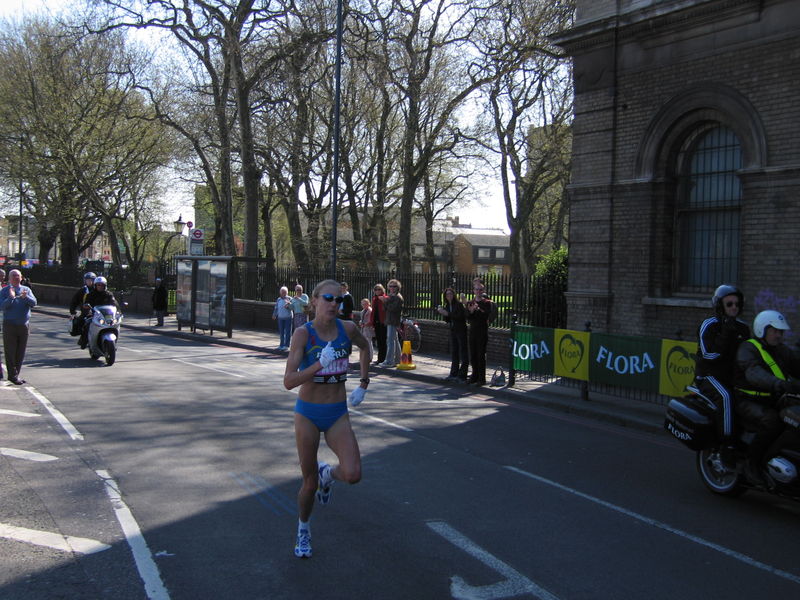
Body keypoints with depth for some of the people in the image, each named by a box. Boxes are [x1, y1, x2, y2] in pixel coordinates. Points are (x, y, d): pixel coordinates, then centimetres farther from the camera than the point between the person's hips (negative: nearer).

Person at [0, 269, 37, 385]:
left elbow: (34, 303, -4)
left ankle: (15, 374, 18)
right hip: (10, 325, -4)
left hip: (24, 325, 4)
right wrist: (11, 297, -28)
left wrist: (26, 297, -23)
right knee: (10, 351, -3)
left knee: (20, 352, 8)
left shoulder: (26, 289, 10)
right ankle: (13, 375, 2)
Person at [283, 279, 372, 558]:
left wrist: (363, 385, 14)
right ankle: (303, 529, 37)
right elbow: (289, 381, -21)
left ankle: (327, 473, 21)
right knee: (310, 483, 7)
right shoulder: (303, 333, -14)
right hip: (308, 413, -2)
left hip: (338, 414, 2)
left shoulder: (347, 328, -5)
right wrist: (320, 364, -34)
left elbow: (365, 347, 19)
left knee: (353, 475, -15)